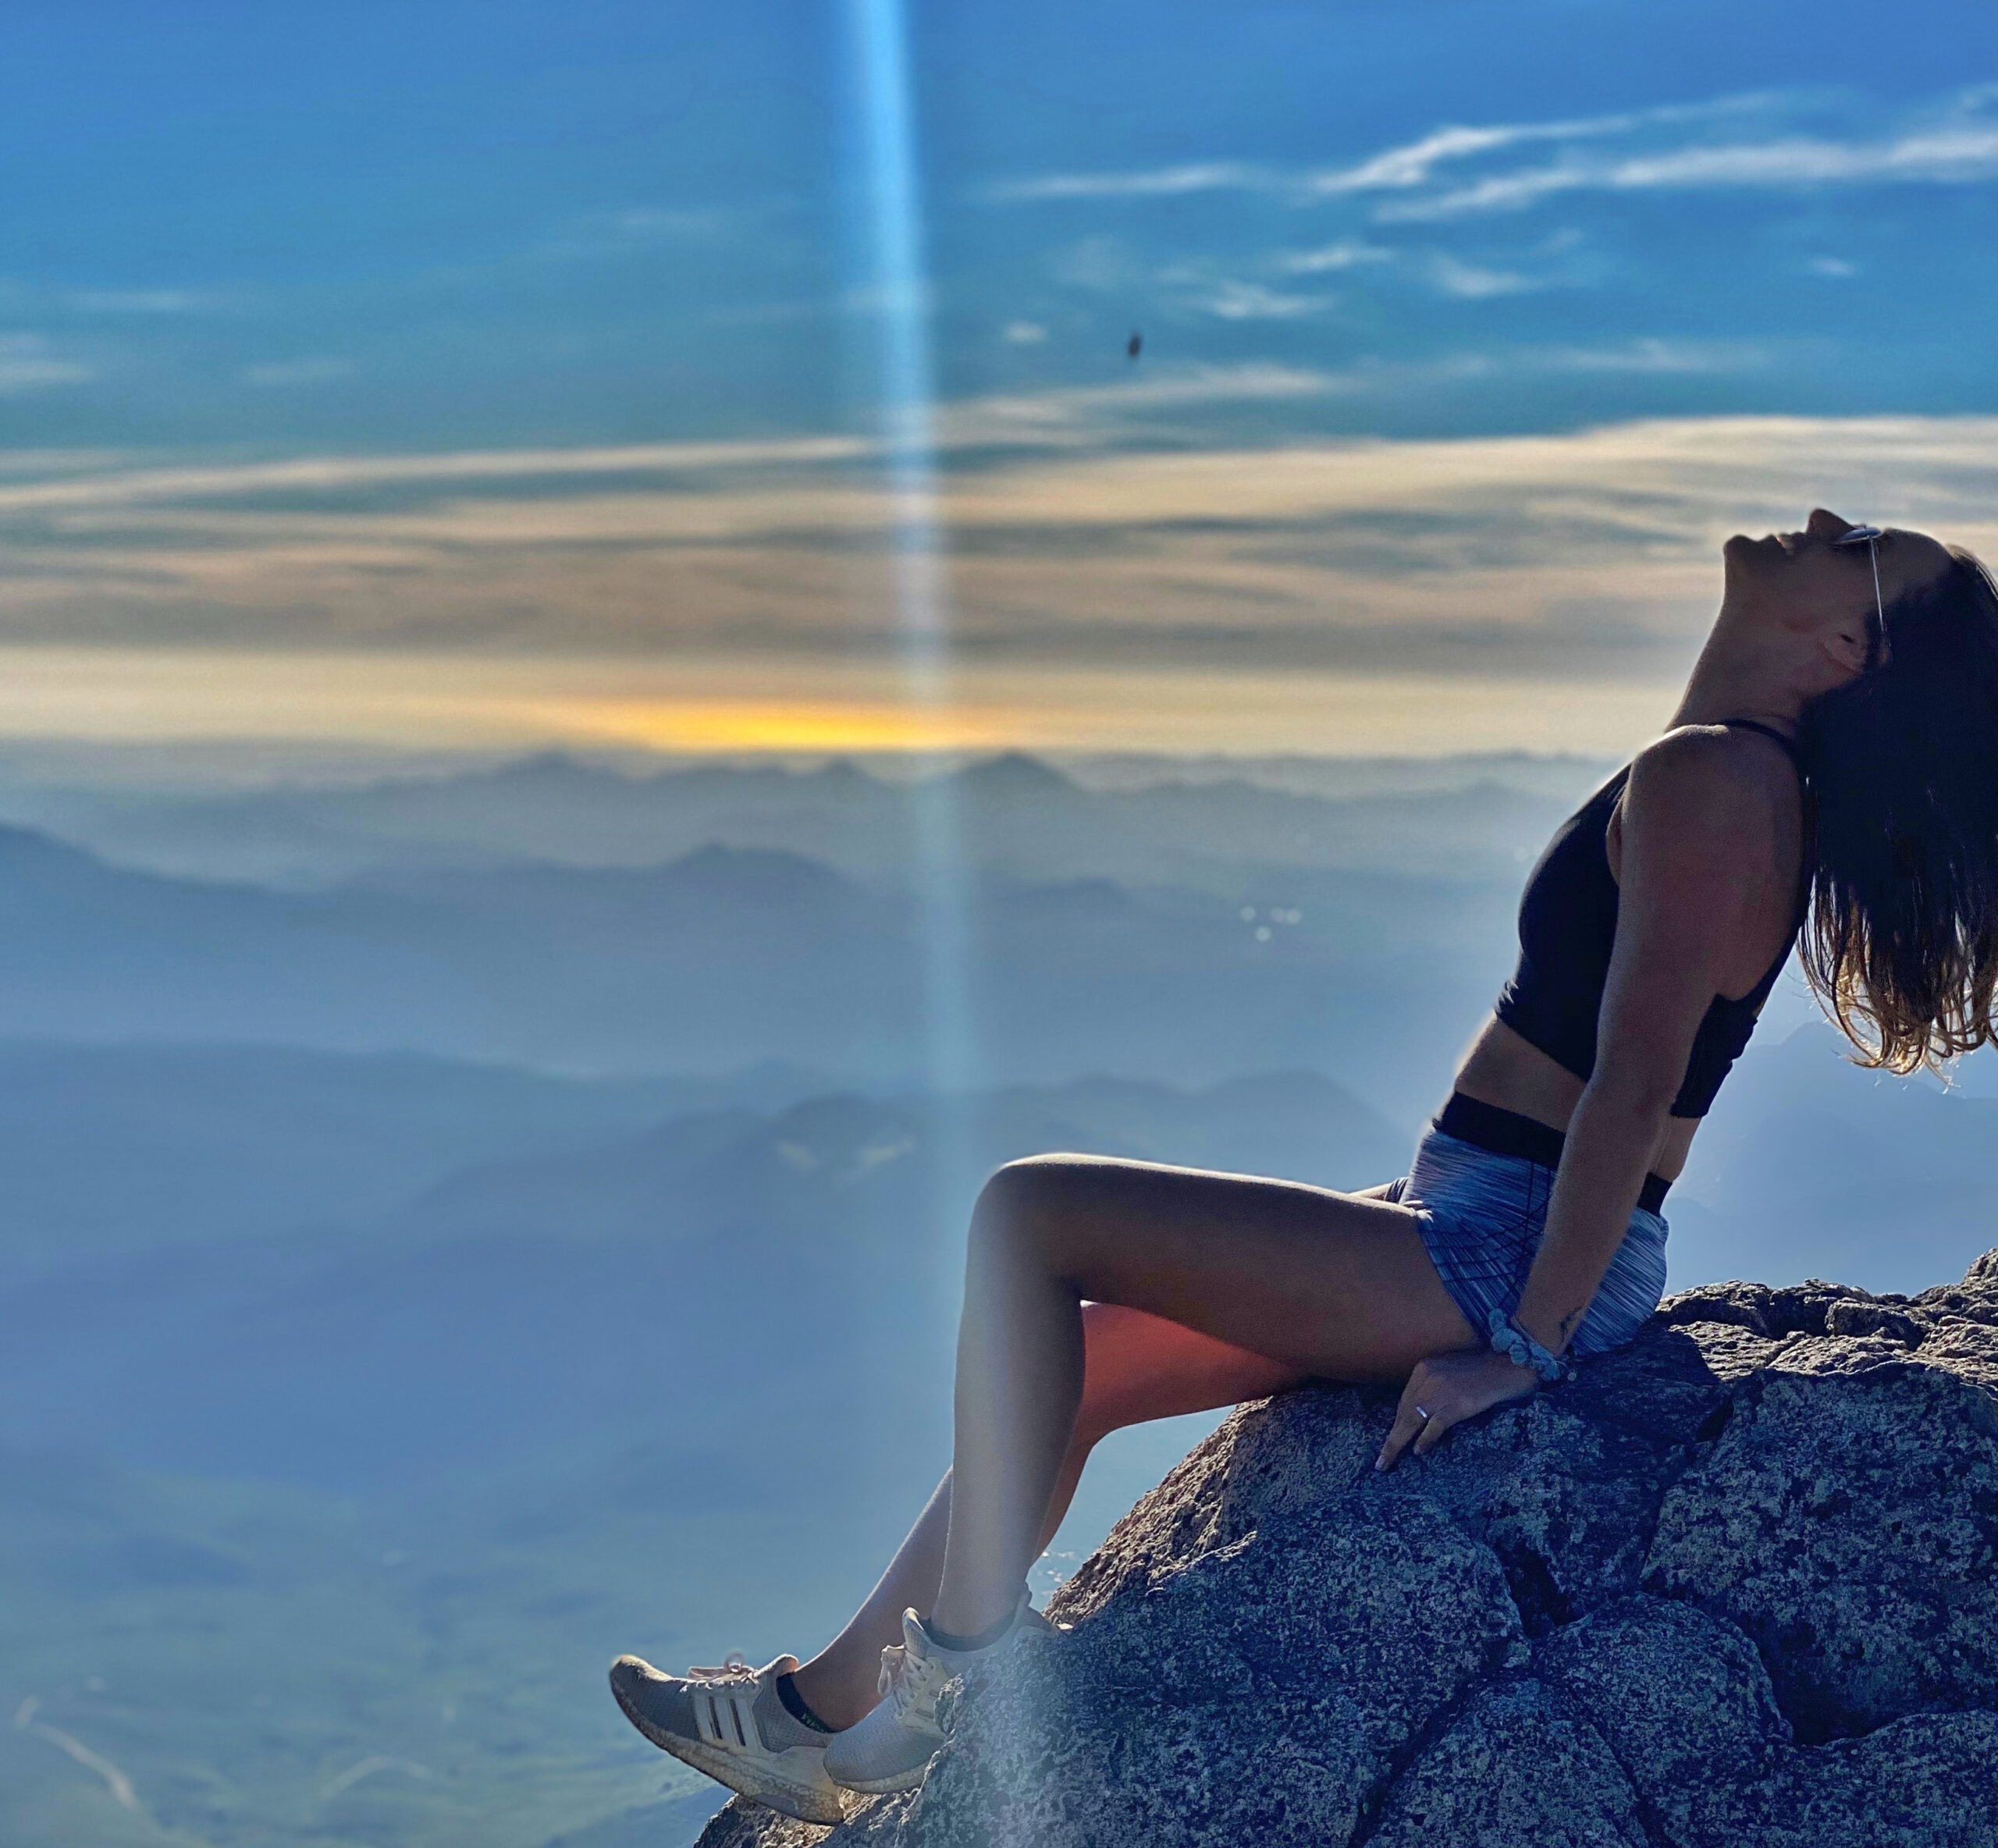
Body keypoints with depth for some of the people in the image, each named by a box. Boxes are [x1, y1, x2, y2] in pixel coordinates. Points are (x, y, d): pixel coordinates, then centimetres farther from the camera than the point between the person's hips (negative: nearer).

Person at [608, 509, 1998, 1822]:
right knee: (1070, 1372, 13)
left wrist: (1529, 1346, -23)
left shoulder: (1708, 778, -18)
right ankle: (832, 1706, 22)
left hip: (1512, 1264, -10)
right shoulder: (1750, 776, 12)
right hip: (1501, 1243, 10)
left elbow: (1635, 1084, -24)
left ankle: (968, 1648, -3)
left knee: (1030, 1215, -10)